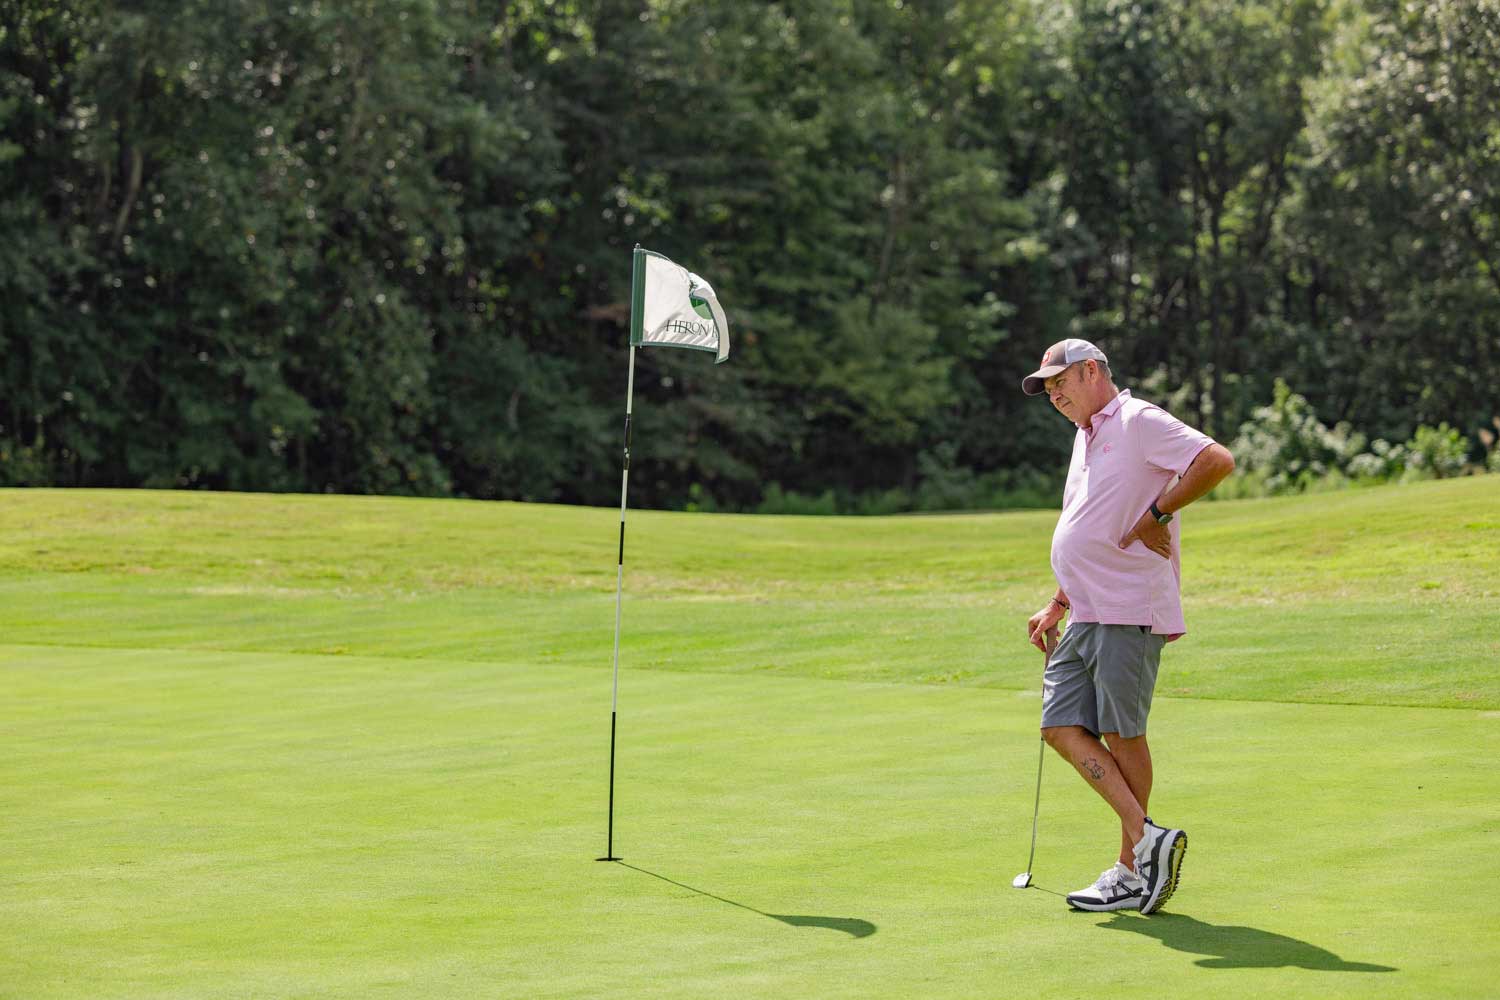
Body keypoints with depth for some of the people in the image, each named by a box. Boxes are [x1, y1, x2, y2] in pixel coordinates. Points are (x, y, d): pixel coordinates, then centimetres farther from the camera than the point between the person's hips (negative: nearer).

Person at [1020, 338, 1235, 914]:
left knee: (1122, 734, -5)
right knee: (1062, 727, -1)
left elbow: (1218, 461, -20)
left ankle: (1131, 869, 3)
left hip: (1130, 613, -9)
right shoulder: (1085, 439, 22)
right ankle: (1146, 837, -1)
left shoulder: (1139, 422, -7)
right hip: (1084, 618, 9)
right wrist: (1057, 606, 26)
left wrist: (1157, 512, -15)